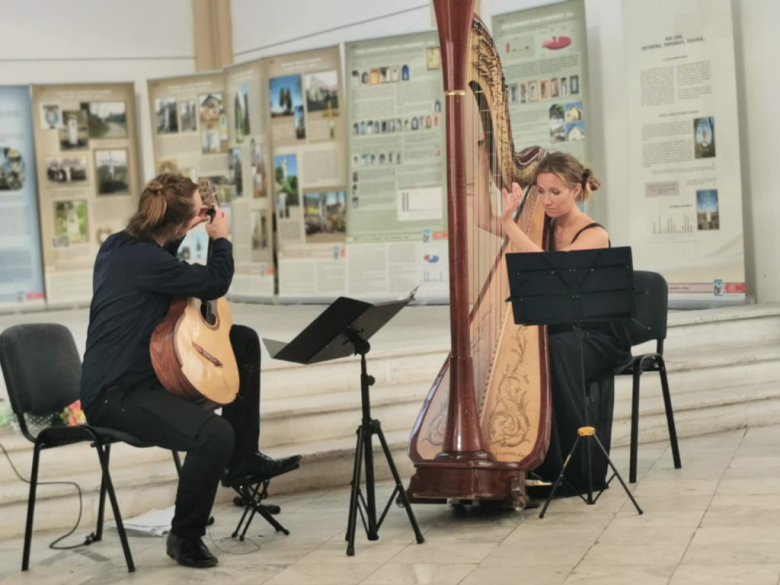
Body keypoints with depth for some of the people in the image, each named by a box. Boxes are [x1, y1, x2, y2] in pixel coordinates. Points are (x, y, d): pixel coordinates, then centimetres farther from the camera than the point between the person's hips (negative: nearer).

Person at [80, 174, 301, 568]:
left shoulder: (122, 244, 5)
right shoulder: (144, 260, -26)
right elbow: (216, 283, -17)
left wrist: (179, 237, 15)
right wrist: (220, 238, 0)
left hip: (144, 369, 11)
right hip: (115, 395, -11)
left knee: (243, 341, 16)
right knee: (215, 434, -32)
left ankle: (242, 463, 21)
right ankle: (185, 538, -7)